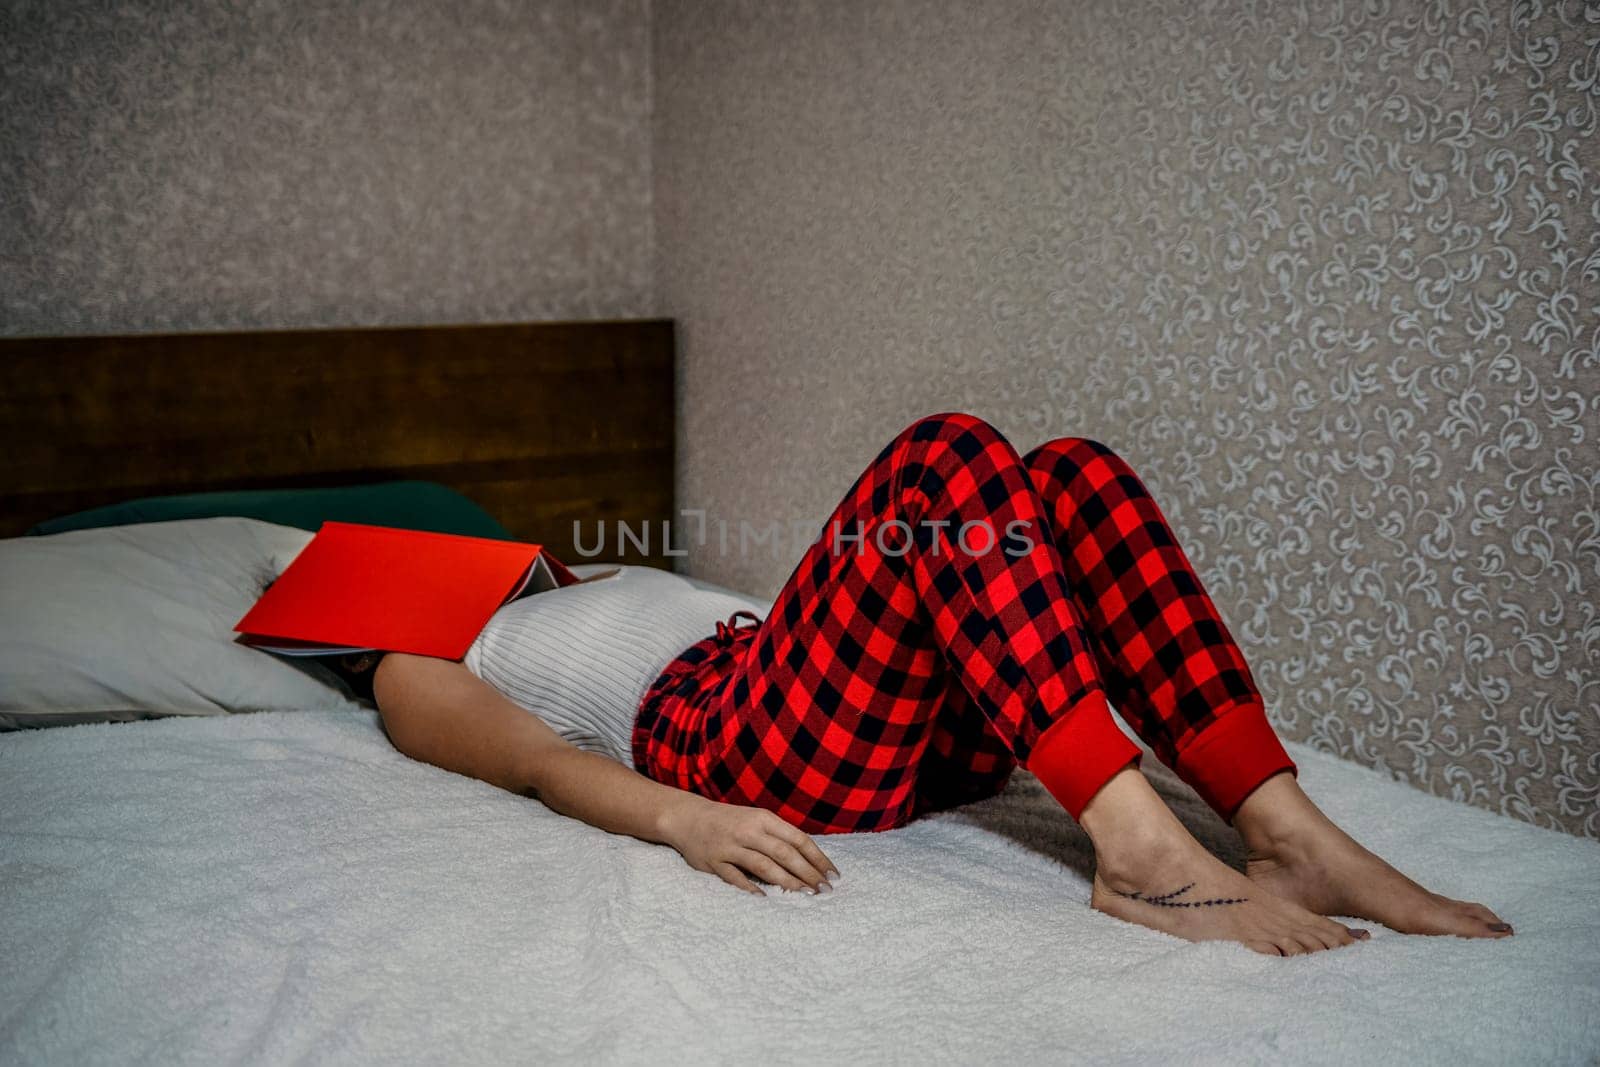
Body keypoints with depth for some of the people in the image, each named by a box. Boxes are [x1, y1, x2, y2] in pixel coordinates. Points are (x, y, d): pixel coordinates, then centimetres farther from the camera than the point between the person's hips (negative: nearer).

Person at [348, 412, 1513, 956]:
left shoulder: (579, 596, 40)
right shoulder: (416, 673, 19)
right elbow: (543, 761, -4)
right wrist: (684, 819, -26)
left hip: (891, 726, 7)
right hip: (730, 752, -7)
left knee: (1071, 470, -13)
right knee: (943, 457, -25)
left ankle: (1285, 829, -24)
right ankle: (1141, 852, -36)